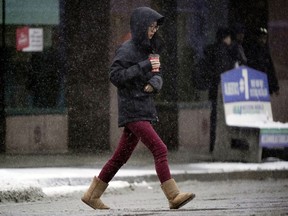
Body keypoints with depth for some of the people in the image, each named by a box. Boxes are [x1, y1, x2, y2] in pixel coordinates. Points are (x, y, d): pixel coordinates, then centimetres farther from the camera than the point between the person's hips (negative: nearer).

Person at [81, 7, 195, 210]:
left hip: (145, 109, 9)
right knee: (160, 149, -17)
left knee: (121, 156, 12)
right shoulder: (127, 49, -9)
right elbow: (115, 76, -16)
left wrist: (154, 83, -8)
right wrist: (144, 66, -19)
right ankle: (174, 196, -20)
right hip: (132, 111, -9)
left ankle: (92, 195, 20)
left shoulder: (147, 49, 15)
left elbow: (157, 77, 16)